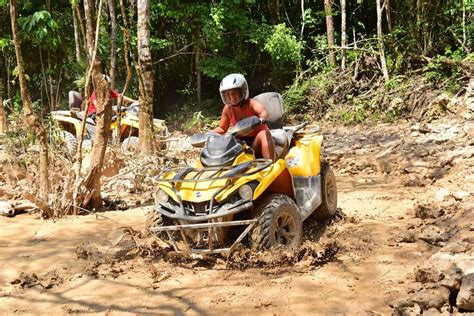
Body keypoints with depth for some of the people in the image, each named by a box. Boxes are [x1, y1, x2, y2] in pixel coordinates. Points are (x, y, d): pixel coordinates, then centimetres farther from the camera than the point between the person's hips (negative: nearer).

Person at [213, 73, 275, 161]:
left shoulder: (251, 103, -16)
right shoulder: (227, 109, -1)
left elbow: (264, 112, -38)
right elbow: (222, 129, 11)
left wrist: (261, 119, -63)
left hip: (255, 142, -4)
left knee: (264, 134, -35)